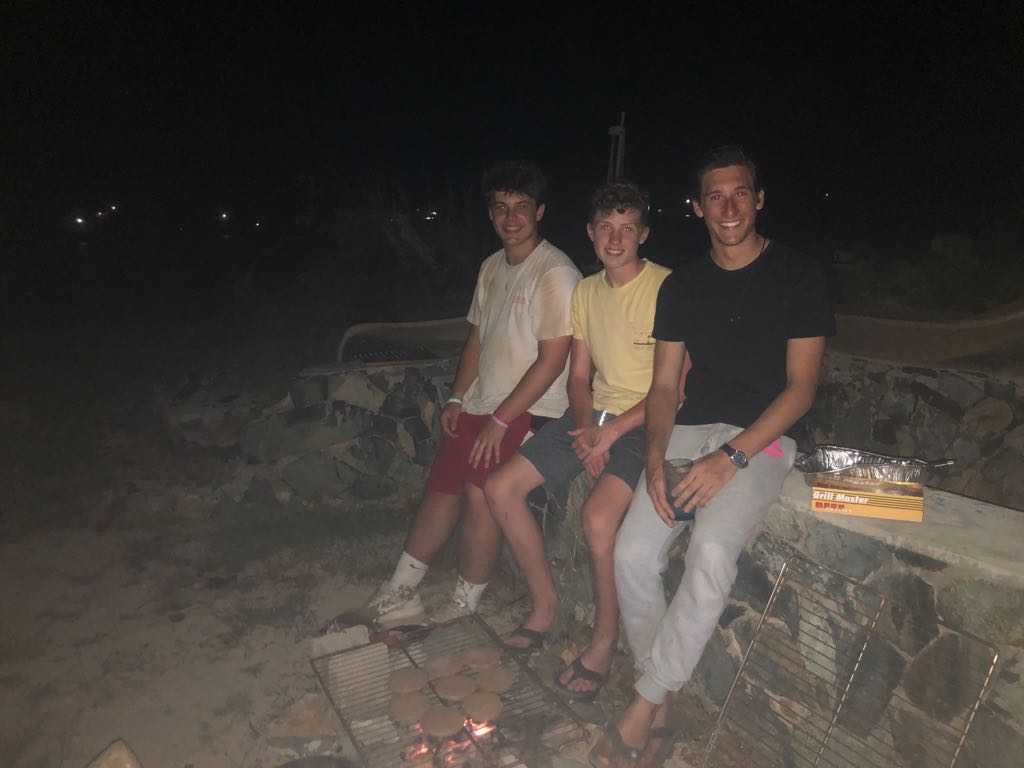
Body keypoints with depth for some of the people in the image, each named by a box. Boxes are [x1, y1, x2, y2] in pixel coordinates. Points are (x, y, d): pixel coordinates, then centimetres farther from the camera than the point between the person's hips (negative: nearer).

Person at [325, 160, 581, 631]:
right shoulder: (492, 267, 13)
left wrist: (500, 420, -17)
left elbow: (553, 359, -18)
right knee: (442, 489, 7)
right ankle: (397, 598, 18)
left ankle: (464, 609, 2)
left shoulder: (556, 274, -13)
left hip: (528, 410, -7)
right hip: (481, 403, 8)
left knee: (479, 492, -17)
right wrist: (457, 398, 9)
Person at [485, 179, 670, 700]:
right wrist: (585, 427, -7)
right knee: (501, 486, -2)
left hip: (644, 423, -7)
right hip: (592, 414, 7)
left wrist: (612, 430, -18)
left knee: (597, 515, -30)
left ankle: (603, 645, -4)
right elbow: (579, 374, 11)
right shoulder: (586, 291, 10)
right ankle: (545, 605, 14)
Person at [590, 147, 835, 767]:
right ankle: (661, 711, 2)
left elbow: (802, 386, -6)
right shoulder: (682, 286, 11)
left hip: (762, 438, -3)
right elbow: (664, 386, 9)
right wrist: (655, 456, -10)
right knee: (634, 553, -17)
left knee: (713, 549, -30)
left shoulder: (798, 275, 0)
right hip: (689, 431, 4)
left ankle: (641, 710, -14)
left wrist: (731, 458, -18)